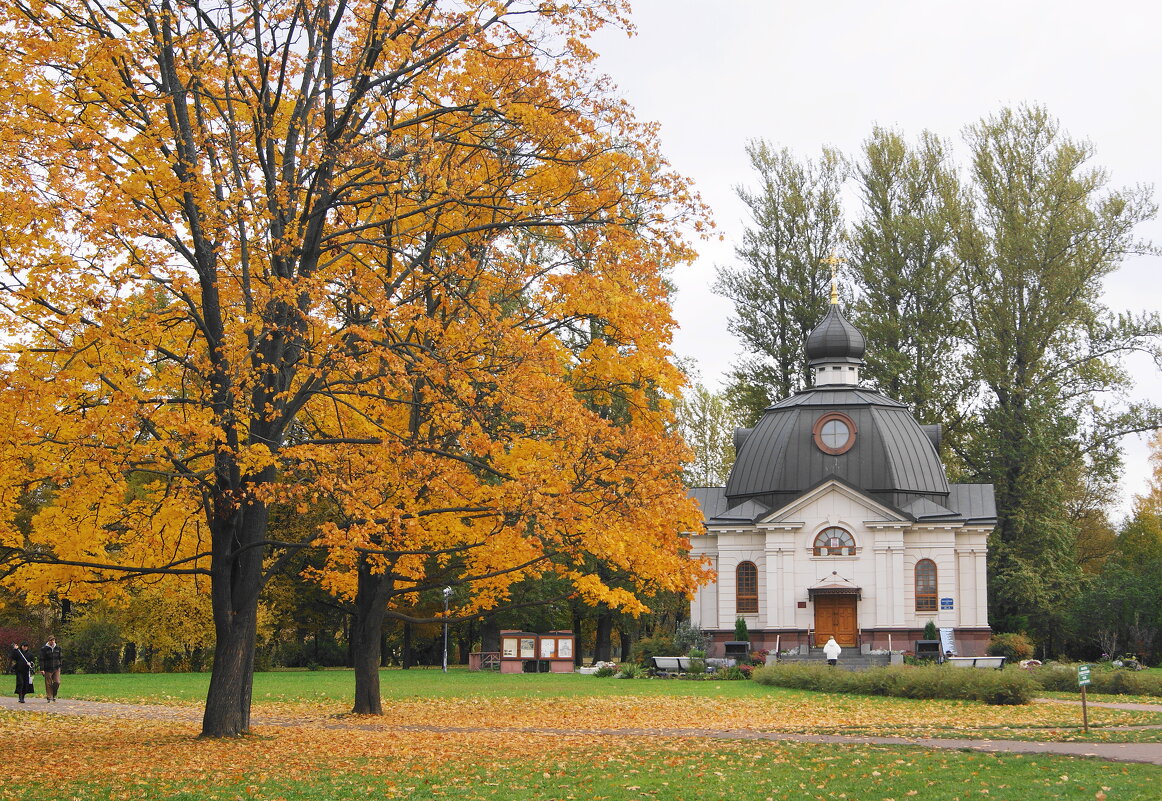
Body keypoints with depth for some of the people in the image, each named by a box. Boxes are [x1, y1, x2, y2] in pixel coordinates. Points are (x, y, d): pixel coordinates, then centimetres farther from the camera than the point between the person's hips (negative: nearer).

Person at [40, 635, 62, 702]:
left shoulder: (58, 648, 7)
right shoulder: (44, 648, -5)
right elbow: (42, 659, -6)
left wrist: (60, 666, 14)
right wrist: (42, 669, -12)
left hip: (56, 669, 3)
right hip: (48, 669, -3)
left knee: (57, 682, -5)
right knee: (48, 684, 0)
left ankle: (54, 695, 18)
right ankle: (49, 698, 7)